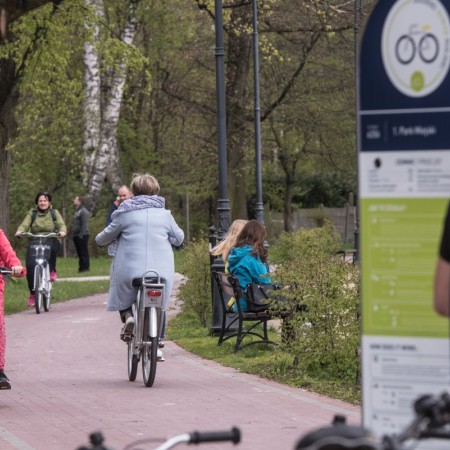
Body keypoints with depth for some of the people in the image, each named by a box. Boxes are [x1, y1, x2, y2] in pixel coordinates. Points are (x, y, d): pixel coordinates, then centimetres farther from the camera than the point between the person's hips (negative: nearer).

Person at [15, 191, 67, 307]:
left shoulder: (54, 213, 10)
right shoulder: (32, 213, 10)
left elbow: (61, 224, -4)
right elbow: (25, 224, -4)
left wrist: (62, 231, -28)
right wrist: (19, 231, -27)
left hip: (51, 242, -1)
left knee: (53, 245, -38)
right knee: (30, 265, -21)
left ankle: (52, 271, -14)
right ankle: (32, 293, -7)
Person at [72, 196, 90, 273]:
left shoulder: (83, 212, -10)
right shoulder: (77, 211, 21)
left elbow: (84, 225, -17)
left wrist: (81, 235, -23)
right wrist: (73, 235, 16)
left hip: (82, 236, -10)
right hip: (76, 236, 10)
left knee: (83, 252, -8)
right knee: (79, 252, 10)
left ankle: (85, 267, -8)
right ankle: (81, 267, 13)